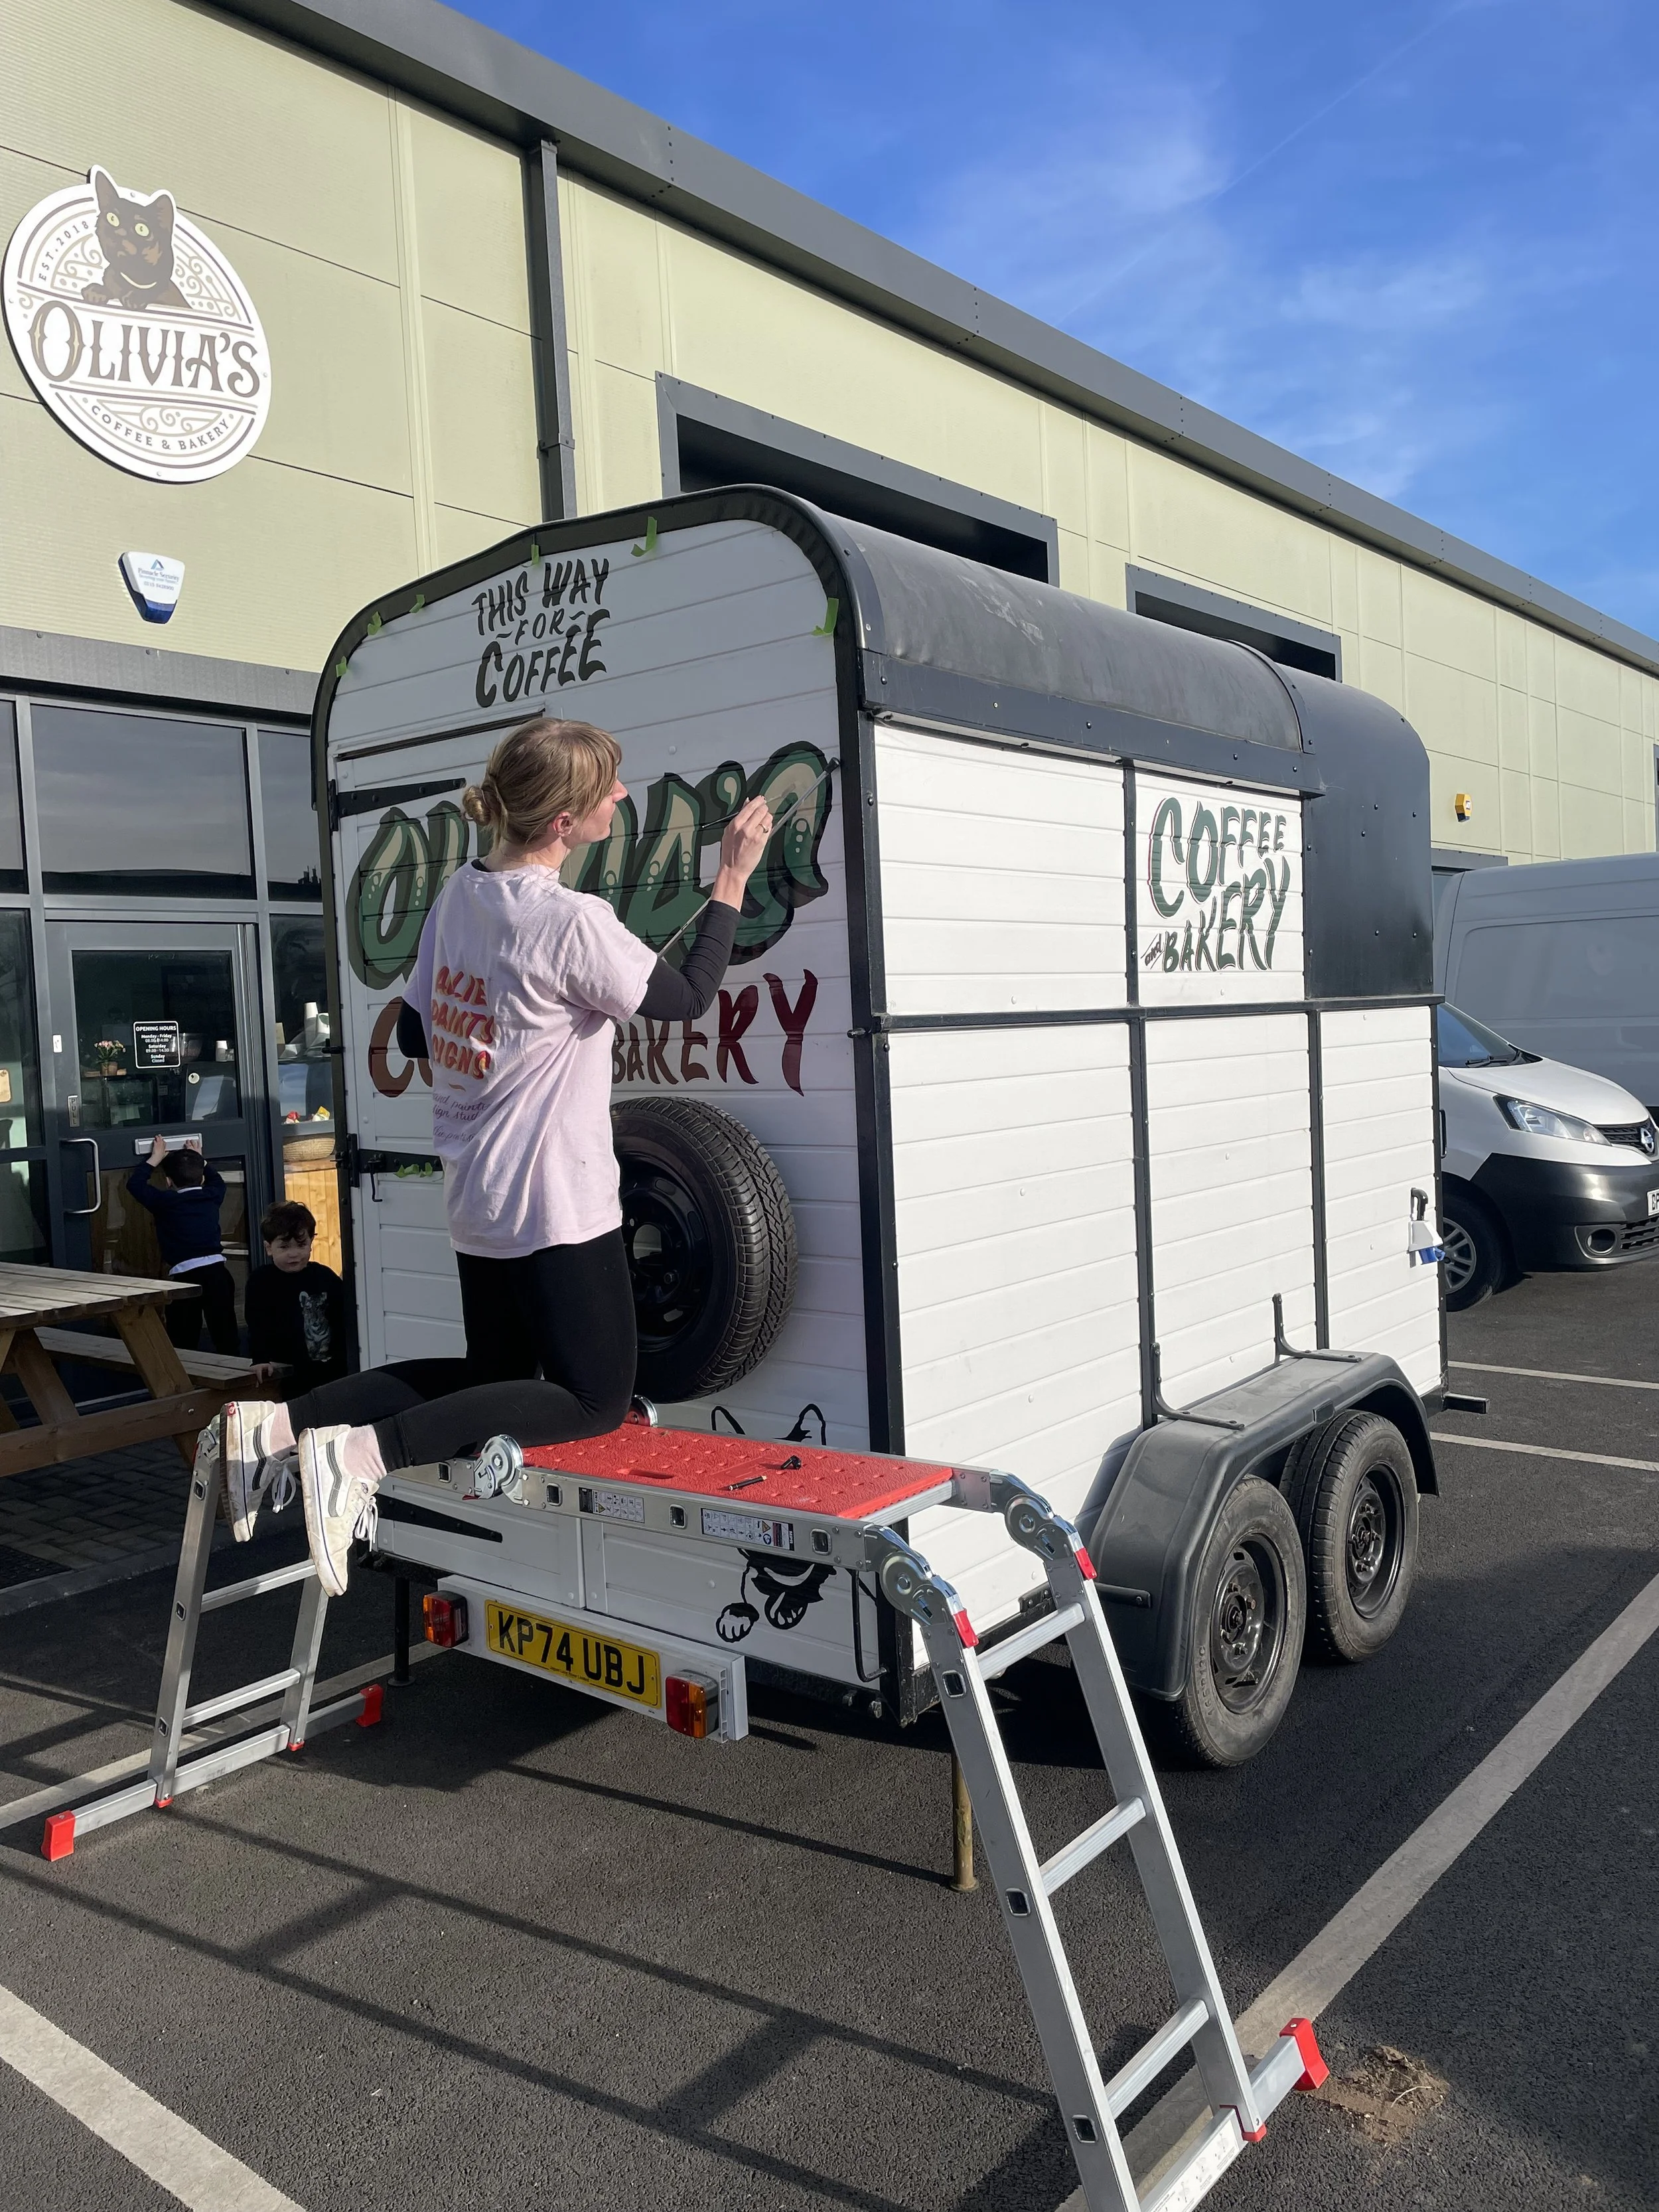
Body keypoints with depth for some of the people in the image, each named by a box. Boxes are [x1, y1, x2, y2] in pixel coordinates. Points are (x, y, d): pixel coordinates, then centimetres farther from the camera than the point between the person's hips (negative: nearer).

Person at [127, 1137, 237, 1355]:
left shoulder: (166, 1202, -1)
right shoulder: (212, 1197, 10)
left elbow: (134, 1184, 10)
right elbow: (218, 1181, 34)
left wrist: (155, 1158, 18)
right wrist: (200, 1160, 41)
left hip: (185, 1275, -4)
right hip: (217, 1270, 4)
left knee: (183, 1344, 3)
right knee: (226, 1337, 8)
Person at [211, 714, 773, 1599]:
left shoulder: (460, 891, 4)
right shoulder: (573, 922, -20)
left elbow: (414, 1033, 10)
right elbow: (687, 997, -8)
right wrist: (733, 878, -3)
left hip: (476, 1199, 9)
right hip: (555, 1204, -8)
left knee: (493, 1372, 23)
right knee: (596, 1398, 4)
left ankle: (275, 1424, 10)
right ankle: (365, 1451, -13)